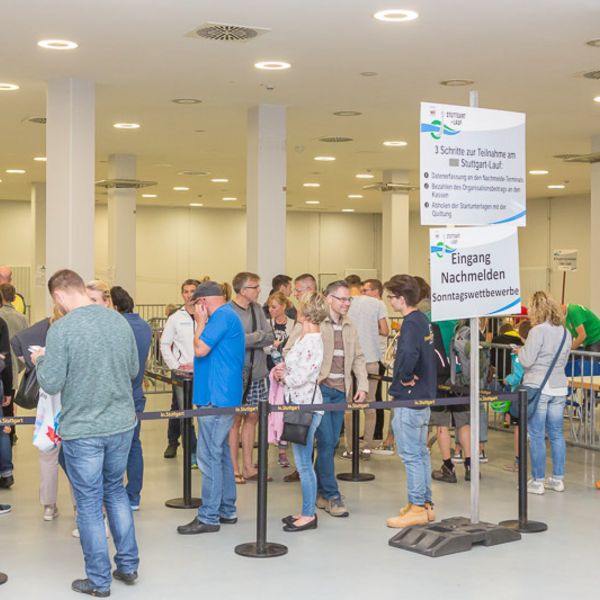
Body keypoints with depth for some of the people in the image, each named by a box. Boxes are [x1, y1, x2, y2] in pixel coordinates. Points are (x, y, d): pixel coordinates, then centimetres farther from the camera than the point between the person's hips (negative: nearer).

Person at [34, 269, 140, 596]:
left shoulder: (61, 329, -17)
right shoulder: (120, 321, 0)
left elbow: (51, 383, -15)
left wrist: (40, 361, 4)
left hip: (82, 430, -5)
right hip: (122, 424, 5)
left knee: (89, 504, 7)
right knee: (116, 491, 23)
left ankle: (99, 581, 17)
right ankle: (128, 565, 29)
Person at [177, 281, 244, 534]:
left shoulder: (222, 316, -14)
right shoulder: (228, 315, 19)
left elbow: (200, 349, -17)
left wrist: (200, 321, -6)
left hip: (216, 398, -11)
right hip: (223, 396, 11)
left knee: (209, 457, -8)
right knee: (221, 454, 15)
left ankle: (208, 517, -5)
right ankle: (226, 510, 21)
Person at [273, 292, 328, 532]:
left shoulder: (312, 342, -19)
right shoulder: (305, 338, 11)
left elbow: (300, 377, -22)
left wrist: (282, 374, -3)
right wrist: (283, 370, 2)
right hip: (298, 404, 10)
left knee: (304, 464, -2)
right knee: (303, 463, 15)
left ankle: (308, 515, 7)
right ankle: (308, 510, 24)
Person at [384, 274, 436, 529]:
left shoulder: (411, 323, -18)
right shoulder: (423, 320, 11)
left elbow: (409, 354, -37)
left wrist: (405, 377, -21)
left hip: (408, 398, -10)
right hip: (424, 396, 10)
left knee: (411, 455, -3)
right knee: (421, 452, 15)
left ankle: (417, 508, 3)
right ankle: (425, 504, 22)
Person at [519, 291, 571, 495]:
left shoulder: (538, 331, -15)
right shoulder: (565, 332, 7)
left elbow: (526, 361, -15)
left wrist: (520, 350, 5)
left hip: (538, 388, -7)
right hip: (559, 388, 7)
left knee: (537, 436, 0)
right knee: (557, 434, 12)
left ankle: (537, 481, 5)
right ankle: (558, 479, 18)